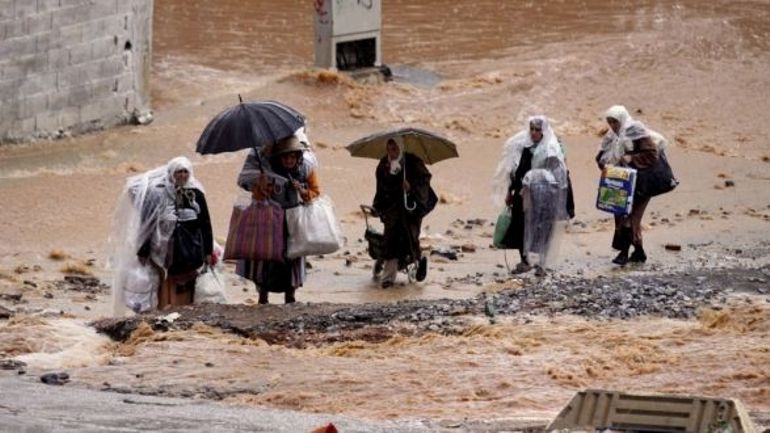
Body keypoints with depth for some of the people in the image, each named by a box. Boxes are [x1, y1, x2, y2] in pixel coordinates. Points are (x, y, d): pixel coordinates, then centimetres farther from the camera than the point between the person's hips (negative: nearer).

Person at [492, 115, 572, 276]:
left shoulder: (553, 150, -6)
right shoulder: (523, 146, 5)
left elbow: (561, 175, -6)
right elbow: (515, 171, 12)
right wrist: (510, 192, 11)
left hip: (544, 196, -4)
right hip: (523, 194, 4)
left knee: (543, 229, -1)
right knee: (520, 227, 2)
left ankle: (541, 264, 9)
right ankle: (524, 261, 15)